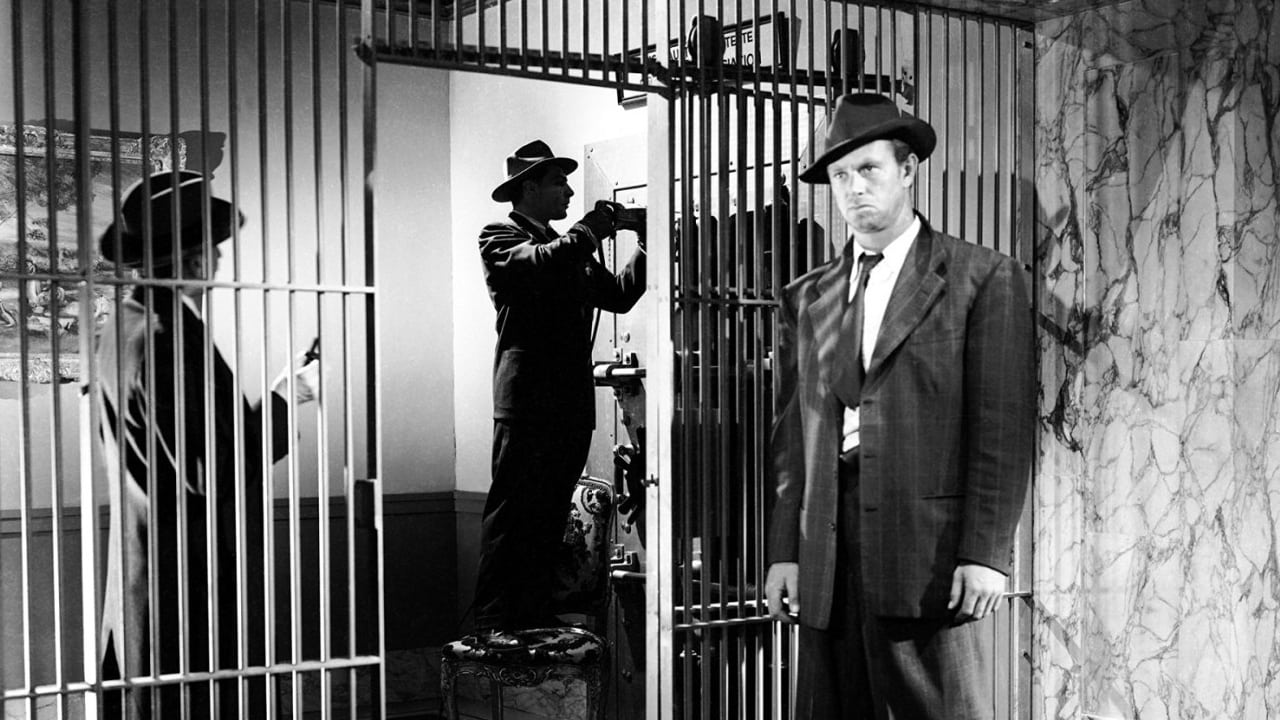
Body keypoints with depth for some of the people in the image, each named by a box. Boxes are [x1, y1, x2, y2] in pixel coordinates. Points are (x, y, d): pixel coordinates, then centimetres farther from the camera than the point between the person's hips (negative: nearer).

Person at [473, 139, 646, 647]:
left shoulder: (570, 248, 24)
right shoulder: (499, 237, 2)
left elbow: (618, 296, 18)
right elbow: (540, 265, -19)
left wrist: (645, 247, 7)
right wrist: (594, 228, -10)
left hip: (572, 400, 7)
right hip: (526, 399, -7)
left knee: (551, 514, 9)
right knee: (511, 510, -7)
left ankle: (536, 612, 16)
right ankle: (492, 620, -4)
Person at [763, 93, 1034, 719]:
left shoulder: (984, 278, 2)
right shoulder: (805, 298, 15)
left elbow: (1003, 428, -3)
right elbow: (790, 437, 13)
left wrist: (985, 553, -9)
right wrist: (783, 552, 6)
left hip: (932, 558, -4)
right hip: (827, 570, 4)